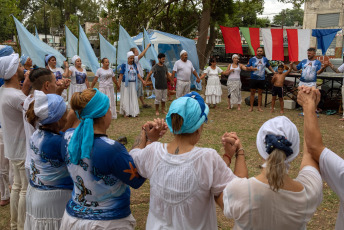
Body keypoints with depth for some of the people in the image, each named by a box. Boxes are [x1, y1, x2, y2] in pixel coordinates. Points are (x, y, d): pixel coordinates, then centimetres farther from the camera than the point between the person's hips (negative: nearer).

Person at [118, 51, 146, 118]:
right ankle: (125, 113, 9)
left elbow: (138, 74, 12)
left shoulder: (134, 65, 10)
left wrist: (142, 81, 3)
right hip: (125, 84, -4)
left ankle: (134, 112, 8)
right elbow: (121, 75, -6)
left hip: (133, 84, 4)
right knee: (126, 98, 1)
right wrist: (119, 84, -12)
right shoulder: (124, 65, -3)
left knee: (133, 98, 3)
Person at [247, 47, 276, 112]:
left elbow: (269, 66, 23)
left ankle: (259, 107, 15)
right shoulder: (252, 59, 0)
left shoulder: (265, 59, 7)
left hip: (262, 79, 2)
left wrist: (273, 72, 19)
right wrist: (252, 68, -19)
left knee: (260, 93, 7)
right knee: (252, 93, 2)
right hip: (253, 78, -2)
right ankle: (251, 107, 9)